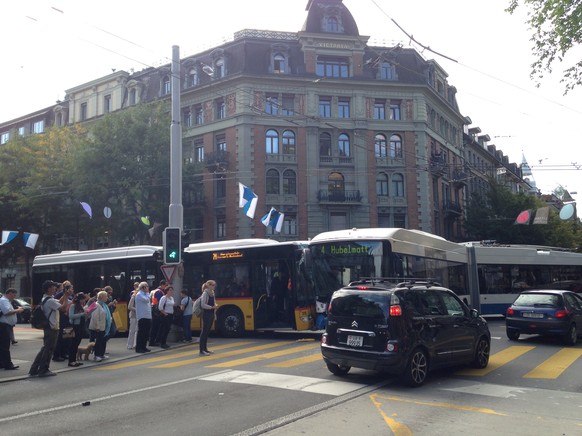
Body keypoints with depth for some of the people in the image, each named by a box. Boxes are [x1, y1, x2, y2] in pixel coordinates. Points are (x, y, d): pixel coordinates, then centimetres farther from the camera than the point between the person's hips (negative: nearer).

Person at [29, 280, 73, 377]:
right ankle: (43, 370, 8)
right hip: (52, 329, -10)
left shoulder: (46, 299, 12)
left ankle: (34, 370, 18)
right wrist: (67, 297, -8)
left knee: (45, 349, 15)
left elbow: (59, 302, 21)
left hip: (49, 328, 10)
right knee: (48, 349, 0)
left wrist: (65, 295, 8)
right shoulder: (50, 301, -20)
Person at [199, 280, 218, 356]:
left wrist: (215, 305, 0)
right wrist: (212, 307, -18)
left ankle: (205, 349, 19)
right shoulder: (205, 293, -12)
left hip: (211, 314, 9)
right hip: (206, 314, -9)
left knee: (207, 331, 12)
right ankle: (201, 350, -5)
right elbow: (203, 305, -18)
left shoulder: (212, 293, 13)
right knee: (204, 331, -7)